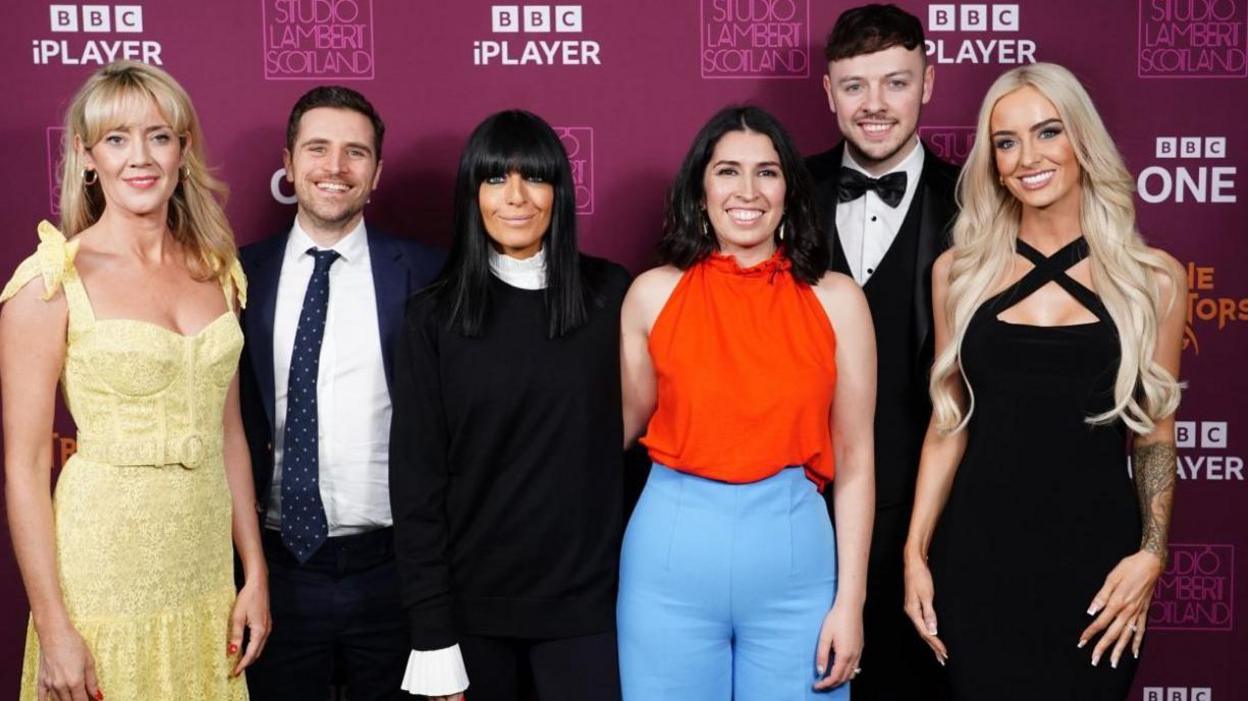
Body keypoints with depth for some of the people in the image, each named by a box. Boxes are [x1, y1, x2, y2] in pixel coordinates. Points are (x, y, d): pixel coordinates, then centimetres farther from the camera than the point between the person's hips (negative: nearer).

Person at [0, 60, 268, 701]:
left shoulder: (215, 271, 6)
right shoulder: (51, 283, -9)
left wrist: (255, 574, 9)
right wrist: (53, 630, -12)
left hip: (205, 572, 5)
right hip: (101, 583, -4)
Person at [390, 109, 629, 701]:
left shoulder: (610, 295, 0)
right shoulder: (434, 317, -2)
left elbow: (629, 429, 6)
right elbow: (416, 476, -3)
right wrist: (431, 633, -7)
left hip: (584, 597, 0)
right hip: (472, 602, 0)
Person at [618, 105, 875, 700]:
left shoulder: (836, 300, -1)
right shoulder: (654, 294, -1)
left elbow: (853, 458, 1)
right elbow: (626, 422, 10)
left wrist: (850, 602, -2)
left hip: (792, 554, 0)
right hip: (672, 553, 0)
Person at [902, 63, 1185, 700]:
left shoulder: (1152, 277, 0)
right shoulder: (958, 271, 3)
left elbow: (1156, 434, 5)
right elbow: (948, 421, 7)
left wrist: (1152, 553, -7)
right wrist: (916, 553, 3)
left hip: (1094, 548, -1)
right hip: (979, 550, 1)